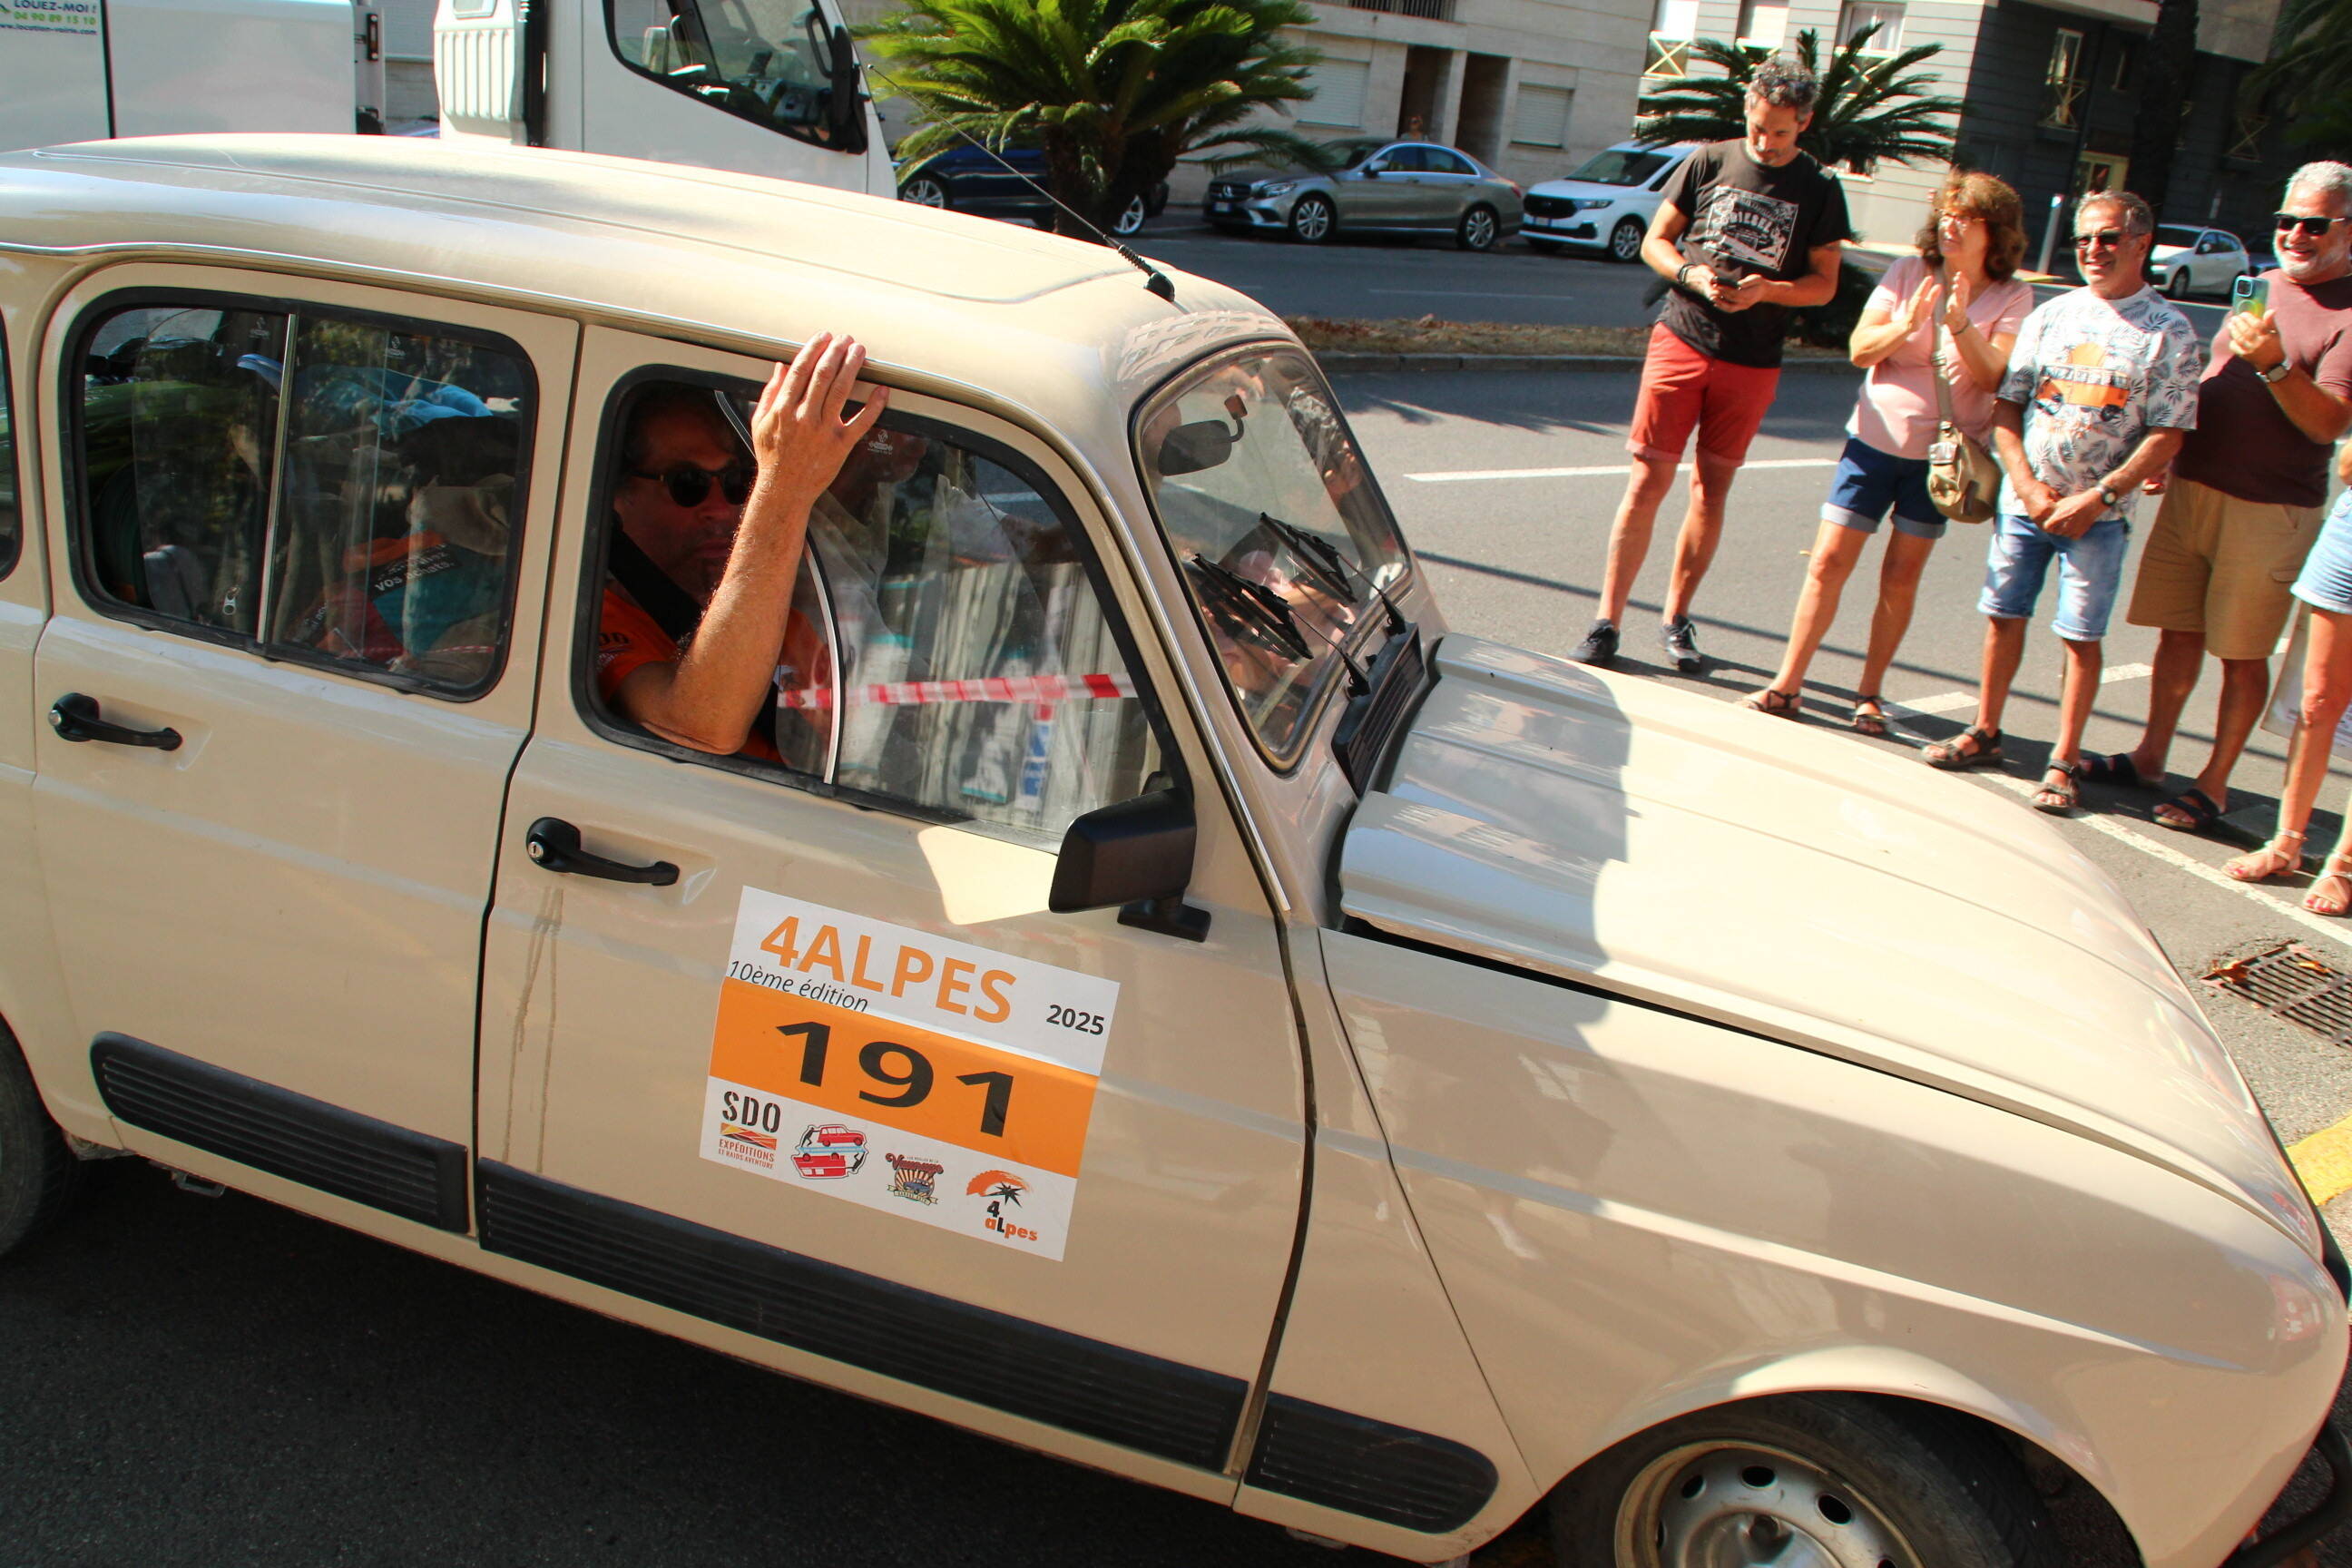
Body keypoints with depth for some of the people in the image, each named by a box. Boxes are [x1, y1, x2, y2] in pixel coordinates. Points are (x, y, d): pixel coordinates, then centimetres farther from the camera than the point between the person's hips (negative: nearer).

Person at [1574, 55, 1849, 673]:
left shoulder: (1819, 192, 4)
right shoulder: (1710, 162, 4)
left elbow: (1824, 283, 5)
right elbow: (1655, 241, 7)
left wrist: (1767, 289, -15)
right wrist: (1691, 274, -13)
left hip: (1751, 365, 1)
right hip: (1681, 340, -1)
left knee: (1712, 489, 7)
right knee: (1648, 480, -5)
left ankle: (1676, 618, 19)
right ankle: (1607, 620, -1)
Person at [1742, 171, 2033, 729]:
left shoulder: (2012, 298, -1)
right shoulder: (1909, 274, 1)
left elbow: (1993, 375, -13)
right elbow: (1860, 348, -6)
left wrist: (1960, 323, -27)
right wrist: (1907, 322, -23)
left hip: (1940, 452, -1)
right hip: (1876, 437, 1)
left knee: (1902, 576, 3)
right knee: (1829, 561, -3)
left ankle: (1869, 694, 15)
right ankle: (1787, 684, 5)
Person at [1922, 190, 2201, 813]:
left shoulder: (2168, 331, -2)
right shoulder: (2050, 316, 8)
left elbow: (2167, 435, -6)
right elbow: (2006, 406, 6)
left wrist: (2097, 496, -14)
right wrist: (2029, 484, -6)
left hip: (2098, 513, -3)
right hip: (2023, 500, 3)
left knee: (2081, 636, -1)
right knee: (2003, 616, 9)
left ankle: (2064, 762, 7)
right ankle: (1984, 733, 24)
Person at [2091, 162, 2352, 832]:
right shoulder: (2259, 287, 14)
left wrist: (2275, 365, -27)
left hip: (2269, 510, -6)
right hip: (2192, 487, 6)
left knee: (2242, 653, 1)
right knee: (2178, 630, 12)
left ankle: (2215, 783, 11)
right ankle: (2150, 757, 23)